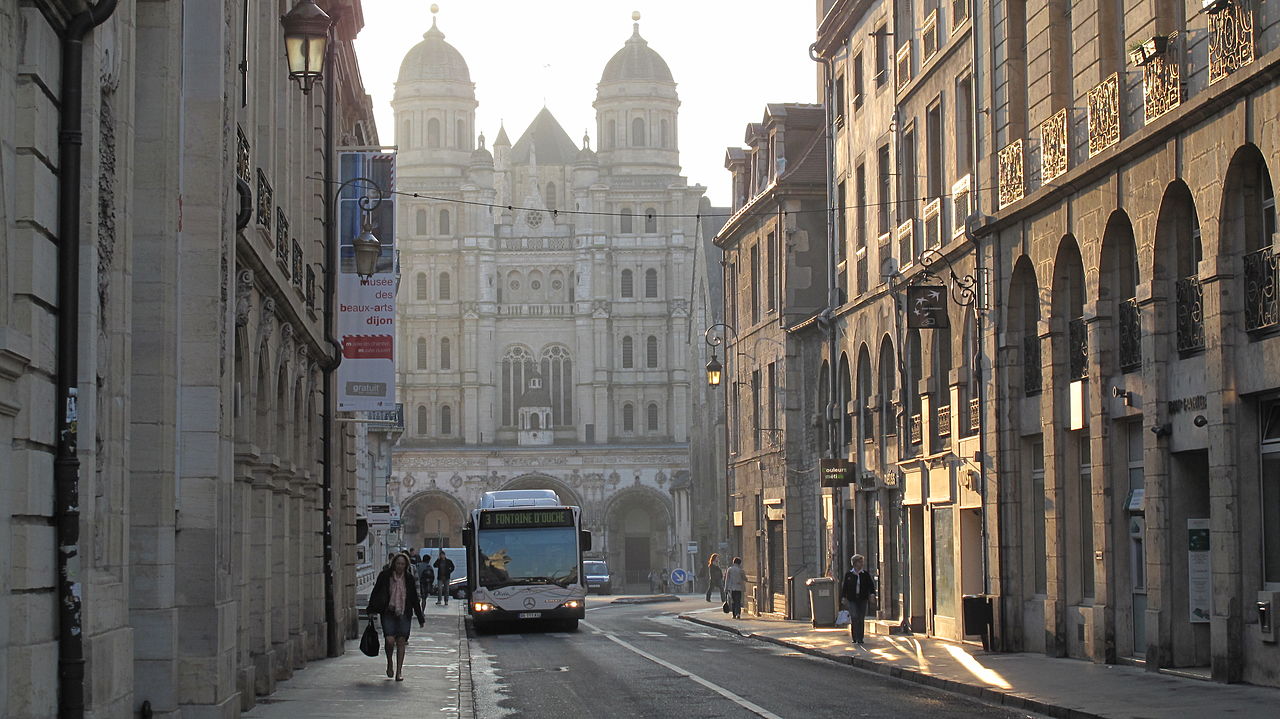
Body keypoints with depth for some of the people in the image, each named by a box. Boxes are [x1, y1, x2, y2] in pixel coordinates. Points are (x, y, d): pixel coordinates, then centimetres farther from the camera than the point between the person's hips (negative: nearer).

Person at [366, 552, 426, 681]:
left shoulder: (409, 578, 4)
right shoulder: (384, 575, -1)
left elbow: (414, 599, 10)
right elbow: (375, 593, 5)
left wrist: (420, 618, 10)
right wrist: (370, 610, 2)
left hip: (404, 614, 2)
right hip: (388, 613, -2)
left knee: (401, 641, 0)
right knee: (390, 640, -12)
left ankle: (399, 671, 9)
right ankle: (389, 664, 16)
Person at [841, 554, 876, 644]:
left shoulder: (866, 574, 5)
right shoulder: (848, 574, 2)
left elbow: (871, 585, 8)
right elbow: (844, 587, 6)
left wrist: (871, 594, -7)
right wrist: (844, 598, 1)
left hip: (862, 600, 2)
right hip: (852, 600, -2)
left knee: (861, 619, 4)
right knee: (854, 617, -15)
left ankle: (860, 639, 12)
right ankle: (855, 638, -7)